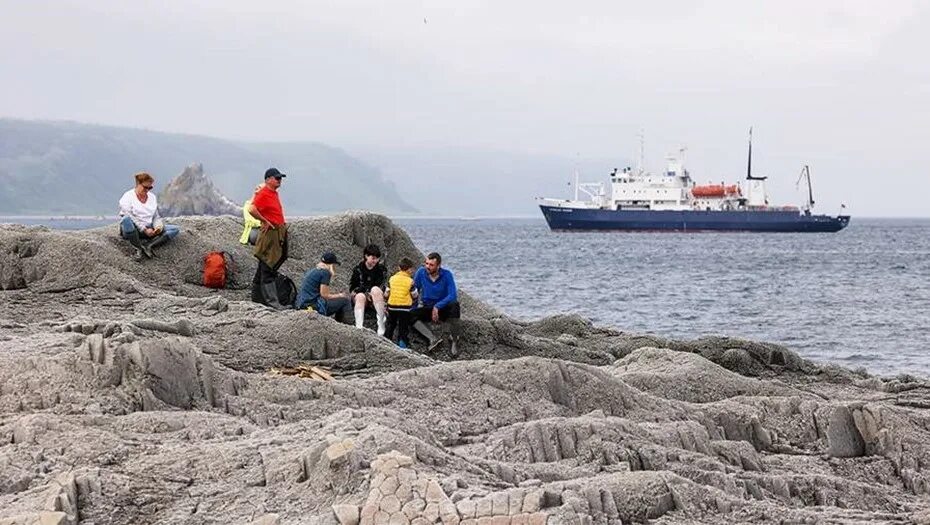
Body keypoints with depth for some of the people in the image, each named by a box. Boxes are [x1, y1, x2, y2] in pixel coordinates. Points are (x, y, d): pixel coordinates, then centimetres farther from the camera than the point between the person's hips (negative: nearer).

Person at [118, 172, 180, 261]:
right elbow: (129, 217, -14)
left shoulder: (152, 197, 15)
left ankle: (149, 245, -28)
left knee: (175, 229, -12)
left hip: (148, 230, 6)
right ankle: (139, 249, -29)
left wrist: (158, 226, -9)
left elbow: (156, 217, 15)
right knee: (126, 220, -41)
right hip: (133, 230, -6)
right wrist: (144, 229, -22)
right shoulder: (128, 196, -4)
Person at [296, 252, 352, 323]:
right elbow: (324, 295, -12)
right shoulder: (325, 272, -8)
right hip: (314, 306, -9)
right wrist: (339, 296, 3)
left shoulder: (311, 270, 17)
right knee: (344, 300, -3)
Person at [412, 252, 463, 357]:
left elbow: (453, 295, -20)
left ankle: (455, 342, -26)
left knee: (454, 305, -36)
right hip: (427, 308, 2)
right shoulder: (421, 273, -6)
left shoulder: (446, 275, -12)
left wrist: (437, 307, -28)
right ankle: (433, 339, -38)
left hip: (443, 309, -2)